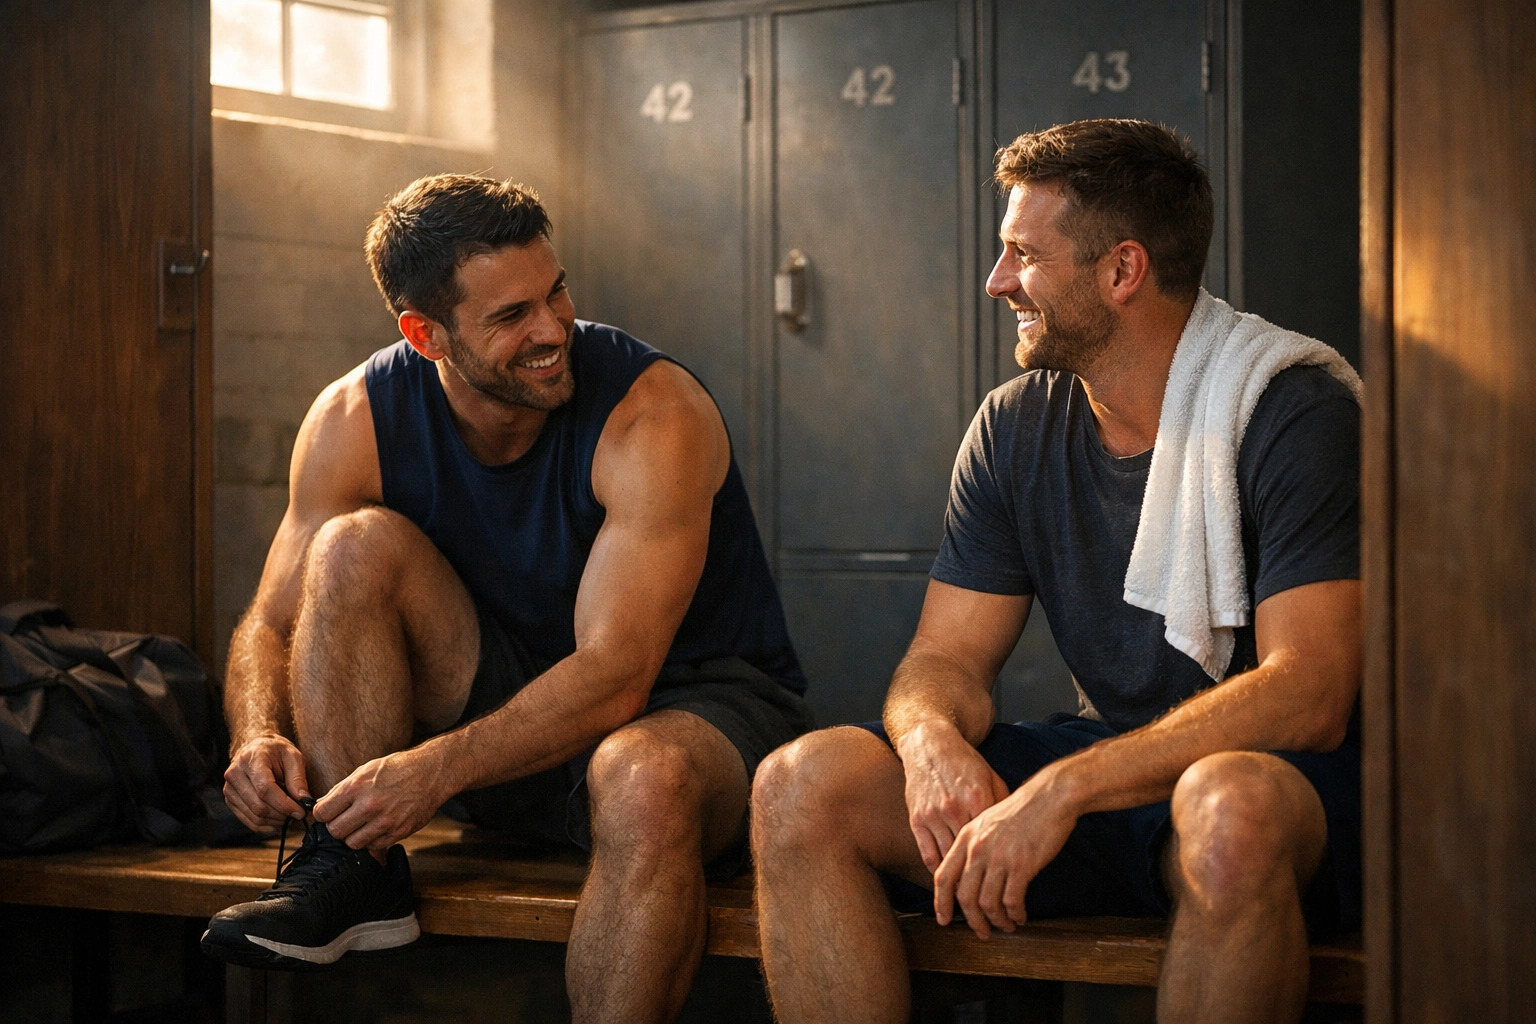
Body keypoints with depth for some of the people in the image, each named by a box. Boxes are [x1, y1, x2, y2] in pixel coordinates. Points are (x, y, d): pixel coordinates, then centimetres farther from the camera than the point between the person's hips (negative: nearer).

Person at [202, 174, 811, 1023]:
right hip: (512, 702, 5)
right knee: (356, 546, -17)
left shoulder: (654, 414, -23)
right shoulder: (355, 422, -8)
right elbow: (274, 624, -3)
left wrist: (438, 768, -41)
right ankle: (351, 873, -19)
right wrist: (258, 735, -26)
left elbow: (616, 677, -29)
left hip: (692, 703, -4)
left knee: (646, 780, -41)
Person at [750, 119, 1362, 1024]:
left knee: (1231, 808, -42)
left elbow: (1308, 695, -23)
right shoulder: (1017, 427, 6)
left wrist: (1061, 790, -31)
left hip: (1296, 781, -5)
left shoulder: (1296, 410, -14)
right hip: (1104, 767, 5)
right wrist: (932, 739, -21)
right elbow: (948, 660, 6)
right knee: (801, 787, -15)